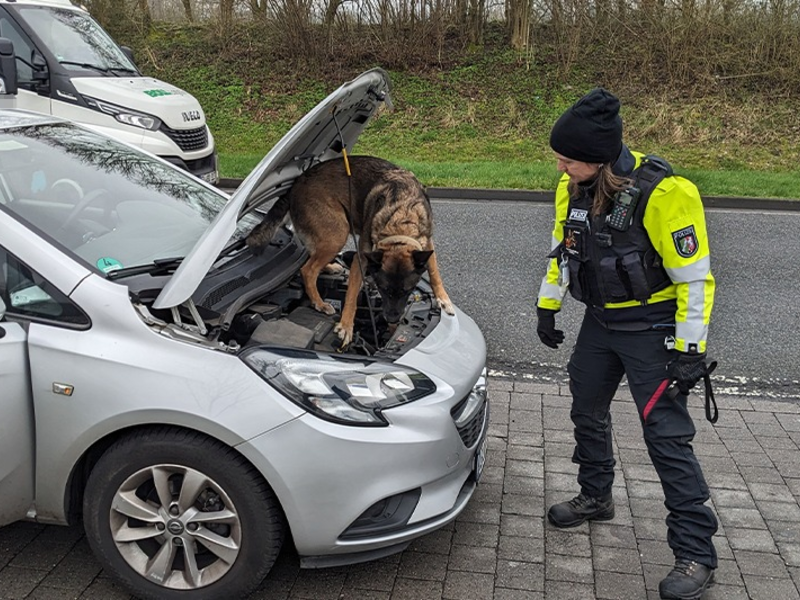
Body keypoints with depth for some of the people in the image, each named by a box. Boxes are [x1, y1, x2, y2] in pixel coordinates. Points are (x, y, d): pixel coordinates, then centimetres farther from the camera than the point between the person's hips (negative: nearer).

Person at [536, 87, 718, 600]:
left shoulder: (663, 193, -25)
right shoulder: (573, 188, -4)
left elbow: (695, 278, -21)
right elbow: (561, 250, 13)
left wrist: (689, 349, -20)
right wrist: (547, 306, 16)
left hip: (651, 327, -7)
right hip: (600, 321, 7)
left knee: (667, 435, -6)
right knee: (587, 412, 19)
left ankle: (697, 555, 5)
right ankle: (596, 498, 43)